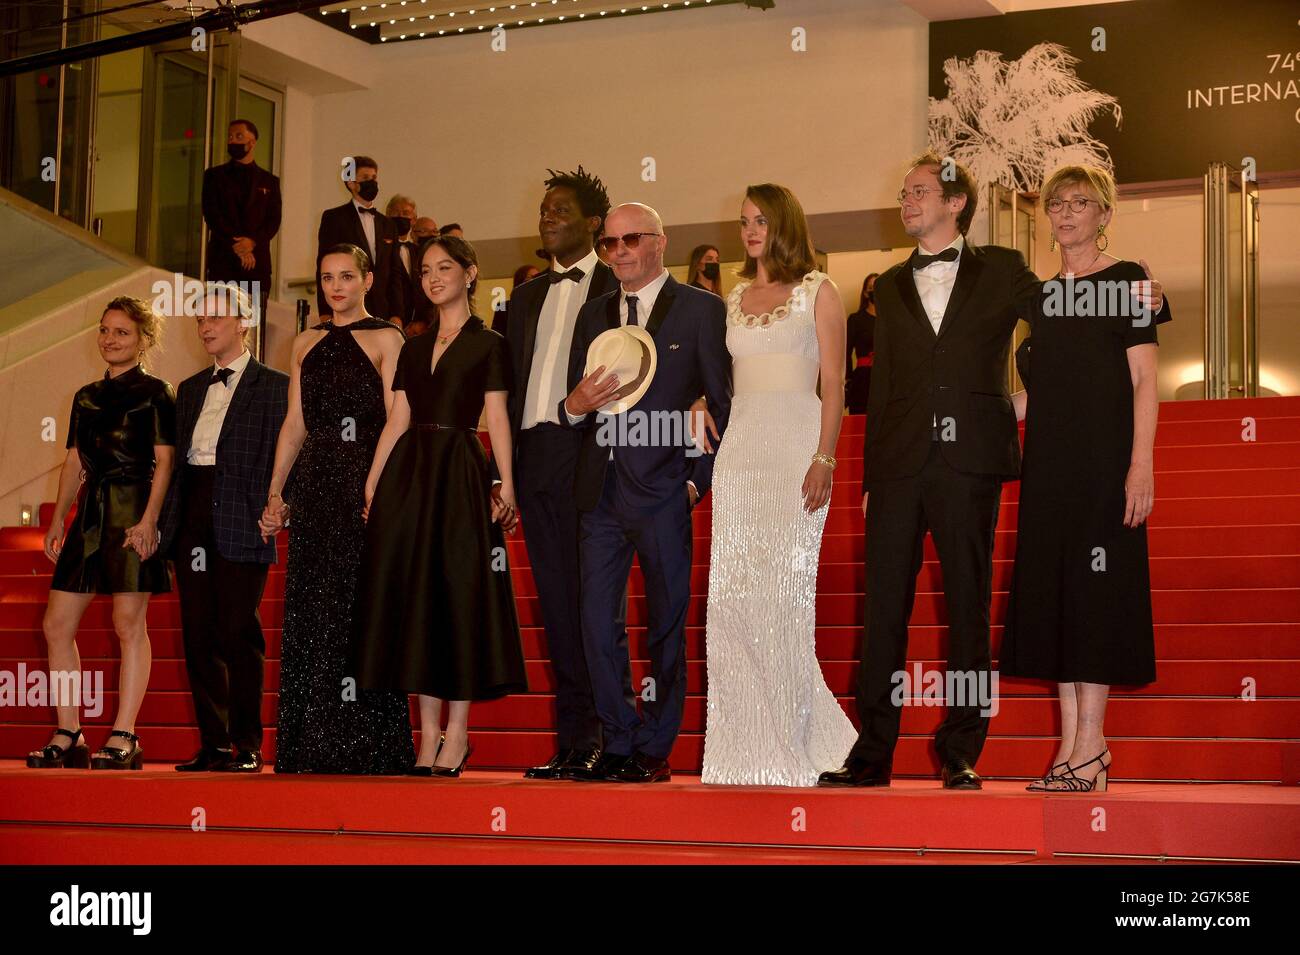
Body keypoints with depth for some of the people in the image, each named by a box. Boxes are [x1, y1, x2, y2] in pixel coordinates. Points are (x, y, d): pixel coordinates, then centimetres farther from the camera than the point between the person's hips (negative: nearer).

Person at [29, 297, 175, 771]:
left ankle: (124, 738, -3)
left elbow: (164, 461, -7)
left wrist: (149, 519, -17)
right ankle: (68, 736, 9)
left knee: (129, 622, -7)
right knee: (56, 624, 3)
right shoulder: (87, 397, 18)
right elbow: (74, 462, 19)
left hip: (134, 514, -7)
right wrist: (58, 519, 12)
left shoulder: (155, 392, 0)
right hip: (91, 515, 7)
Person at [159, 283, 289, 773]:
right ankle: (213, 744, 12)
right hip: (192, 521, 6)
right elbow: (178, 459, 18)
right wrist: (166, 520, 9)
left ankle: (248, 746, 2)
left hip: (240, 521, -6)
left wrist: (269, 513, -15)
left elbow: (279, 458, -5)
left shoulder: (273, 386, 0)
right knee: (198, 635, 6)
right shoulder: (190, 389, 20)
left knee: (238, 634, -5)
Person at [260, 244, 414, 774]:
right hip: (315, 485, 6)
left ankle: (362, 744, -3)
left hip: (364, 481, -6)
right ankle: (315, 745, 9)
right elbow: (295, 424, 16)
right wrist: (275, 493, 8)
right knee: (310, 610, 4)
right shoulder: (307, 344, 17)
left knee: (357, 609, -7)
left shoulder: (384, 339, 0)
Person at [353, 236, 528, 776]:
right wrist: (371, 484, 5)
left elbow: (496, 418, -3)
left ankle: (457, 731, 2)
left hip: (459, 474, -5)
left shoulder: (488, 345, 4)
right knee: (412, 594, 2)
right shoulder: (413, 349, 17)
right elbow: (397, 422, 13)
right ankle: (429, 731, 8)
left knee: (458, 590, -4)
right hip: (408, 473, 5)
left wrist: (506, 483, -14)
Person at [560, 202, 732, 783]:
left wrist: (700, 479, -6)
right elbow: (574, 410, 18)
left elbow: (726, 405, 0)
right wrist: (576, 405, -5)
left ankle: (655, 750, 12)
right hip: (601, 490, 4)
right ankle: (620, 742, 12)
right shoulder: (593, 315, 16)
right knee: (597, 621, 1)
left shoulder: (701, 310, 1)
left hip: (663, 490, -4)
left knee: (666, 624, 3)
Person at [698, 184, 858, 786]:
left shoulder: (817, 292, 4)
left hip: (797, 445, -5)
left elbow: (833, 382, -3)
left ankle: (792, 745, 0)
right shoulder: (736, 297, 19)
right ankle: (750, 743, 5)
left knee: (784, 588, -8)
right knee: (731, 593, -2)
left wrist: (824, 459, -14)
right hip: (740, 446, 5)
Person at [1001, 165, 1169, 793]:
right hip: (1049, 456, 6)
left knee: (1094, 585, -8)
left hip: (1105, 454, -6)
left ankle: (1090, 746, -7)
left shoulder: (1128, 281, -1)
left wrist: (1140, 464, -16)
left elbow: (1143, 381, -8)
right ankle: (1073, 743, 6)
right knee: (1052, 587, 3)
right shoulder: (1042, 294, 16)